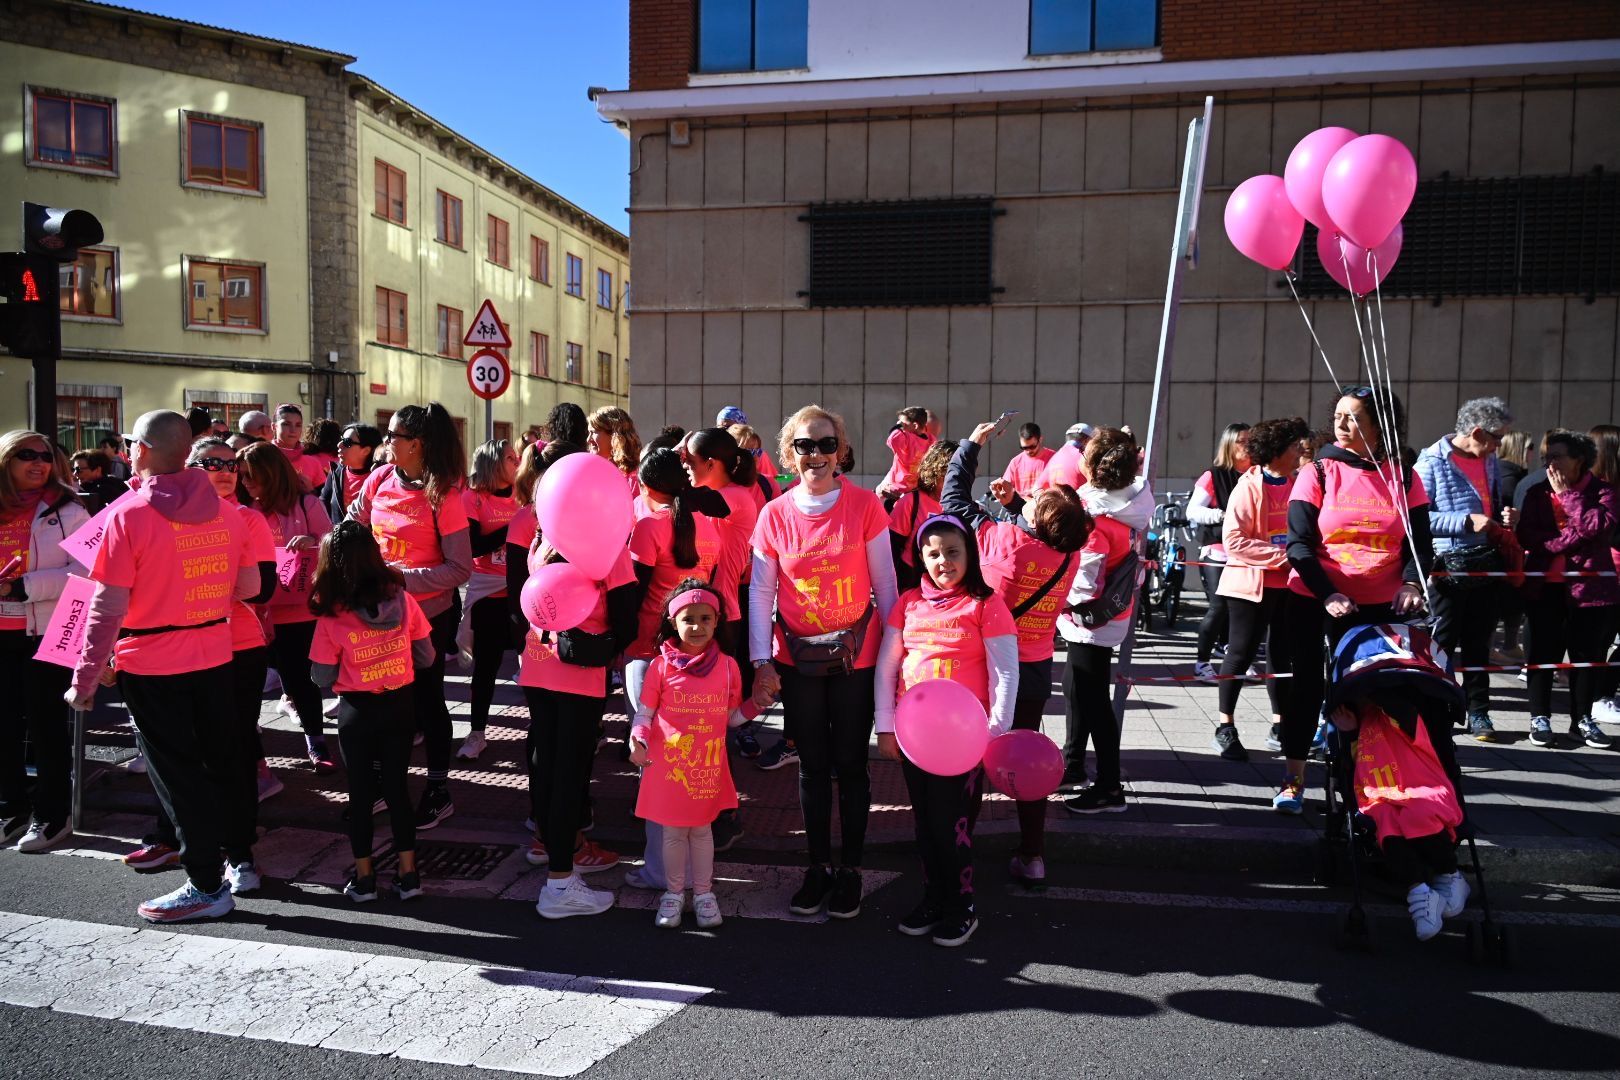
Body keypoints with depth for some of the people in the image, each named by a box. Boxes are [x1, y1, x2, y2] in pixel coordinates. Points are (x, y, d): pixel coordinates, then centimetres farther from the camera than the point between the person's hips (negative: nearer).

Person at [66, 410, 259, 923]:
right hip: (213, 655, 5)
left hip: (151, 665, -5)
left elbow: (107, 607, -15)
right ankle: (241, 860, 28)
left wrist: (86, 677, -7)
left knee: (177, 772, 4)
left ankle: (207, 886, 12)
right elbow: (249, 586, 5)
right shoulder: (224, 512, 0)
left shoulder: (129, 514, -15)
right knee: (223, 757, 17)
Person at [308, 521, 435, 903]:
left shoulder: (331, 617, -16)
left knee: (361, 790, 13)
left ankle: (363, 878, 22)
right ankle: (408, 873, 19)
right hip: (401, 705, 2)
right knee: (397, 785, 14)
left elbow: (323, 678, -10)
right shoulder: (402, 599, -9)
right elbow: (426, 658, -1)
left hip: (358, 712, -2)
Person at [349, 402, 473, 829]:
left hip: (428, 610, -5)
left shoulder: (443, 495, -17)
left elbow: (460, 568, -18)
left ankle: (439, 789, 23)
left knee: (426, 697, 7)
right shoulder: (380, 478, -2)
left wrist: (403, 578, -22)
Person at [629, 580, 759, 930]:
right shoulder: (661, 665, -7)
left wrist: (757, 704, -8)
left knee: (701, 829, 14)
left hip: (709, 767, 1)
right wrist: (638, 742, -18)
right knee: (672, 833, 11)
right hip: (668, 766, -1)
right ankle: (674, 892, 28)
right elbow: (644, 712, -2)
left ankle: (703, 892, 29)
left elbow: (731, 717, 8)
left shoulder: (727, 666, -1)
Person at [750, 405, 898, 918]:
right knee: (813, 765, 12)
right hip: (797, 658, 2)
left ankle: (851, 868, 23)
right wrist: (761, 661, -3)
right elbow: (760, 592, 2)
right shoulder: (775, 514, -2)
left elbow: (885, 583, -2)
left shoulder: (865, 505, -7)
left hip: (855, 655, -2)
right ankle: (819, 866, 27)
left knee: (850, 764, 7)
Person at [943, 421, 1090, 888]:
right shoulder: (1069, 556, -9)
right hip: (1036, 670, 3)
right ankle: (1032, 857, 15)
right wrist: (1014, 502, 9)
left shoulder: (1002, 538, -21)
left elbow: (954, 496, -8)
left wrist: (973, 442, 4)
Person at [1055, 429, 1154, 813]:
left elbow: (1084, 584, -26)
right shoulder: (1130, 502, -3)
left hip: (1093, 619, -9)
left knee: (1092, 701, 1)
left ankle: (1109, 788, 10)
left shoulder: (1096, 519, -26)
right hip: (1110, 613, 9)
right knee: (1076, 687, 22)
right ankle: (1072, 766, 37)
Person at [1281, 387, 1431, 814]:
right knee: (1308, 683, 4)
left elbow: (1419, 542, 4)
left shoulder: (1404, 478, 5)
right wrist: (1328, 594, -20)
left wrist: (1412, 584, -16)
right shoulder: (1318, 472, -1)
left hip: (1381, 606, 1)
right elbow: (1299, 543, -7)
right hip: (1313, 601, -1)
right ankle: (1293, 780, 14)